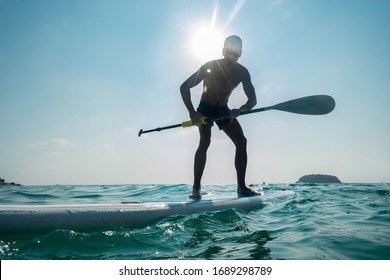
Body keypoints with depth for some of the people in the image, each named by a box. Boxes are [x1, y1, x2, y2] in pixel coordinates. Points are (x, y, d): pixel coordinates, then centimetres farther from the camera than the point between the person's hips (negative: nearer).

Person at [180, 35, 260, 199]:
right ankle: (196, 189, -24)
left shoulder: (242, 72, -8)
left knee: (241, 141, -8)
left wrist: (241, 110, -33)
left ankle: (241, 187, -3)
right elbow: (184, 87, -19)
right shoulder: (210, 66, -19)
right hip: (205, 108, -4)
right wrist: (192, 112, -30)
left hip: (223, 109, 4)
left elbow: (253, 100, -10)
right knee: (205, 141, -25)